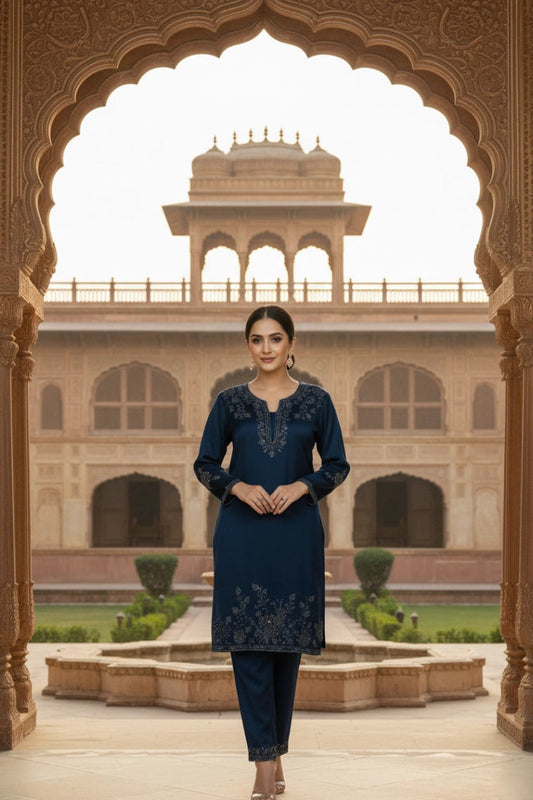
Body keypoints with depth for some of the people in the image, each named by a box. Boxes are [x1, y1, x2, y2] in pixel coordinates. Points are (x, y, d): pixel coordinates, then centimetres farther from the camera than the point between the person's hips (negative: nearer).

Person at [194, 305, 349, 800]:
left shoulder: (315, 401, 4)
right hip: (241, 535, 0)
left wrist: (299, 486, -11)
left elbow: (337, 465, 6)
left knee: (288, 642, 6)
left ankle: (276, 750, 19)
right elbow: (204, 464, 8)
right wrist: (240, 487, -10)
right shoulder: (230, 402, 4)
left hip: (296, 533, 0)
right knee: (248, 643, -5)